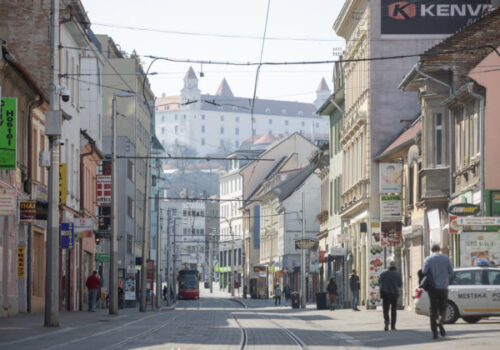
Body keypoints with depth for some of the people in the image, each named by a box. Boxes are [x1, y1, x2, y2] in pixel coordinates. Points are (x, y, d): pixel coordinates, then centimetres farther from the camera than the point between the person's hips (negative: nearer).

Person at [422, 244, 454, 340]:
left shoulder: (428, 259, 1)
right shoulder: (446, 259, 4)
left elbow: (424, 272, -6)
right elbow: (451, 273, 7)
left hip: (432, 288, 0)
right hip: (443, 287, 0)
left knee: (433, 309, 5)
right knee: (442, 308, 8)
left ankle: (434, 332, -1)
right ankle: (440, 322, -23)